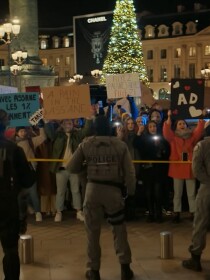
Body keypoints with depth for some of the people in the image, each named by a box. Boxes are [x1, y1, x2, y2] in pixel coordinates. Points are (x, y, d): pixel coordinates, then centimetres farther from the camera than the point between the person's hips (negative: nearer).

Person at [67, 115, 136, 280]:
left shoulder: (86, 144, 2)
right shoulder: (120, 145, 2)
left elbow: (72, 168, 4)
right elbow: (129, 172, 0)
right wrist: (131, 192, 10)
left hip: (93, 189, 0)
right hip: (114, 190, 0)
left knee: (93, 232, 10)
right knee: (119, 230, 13)